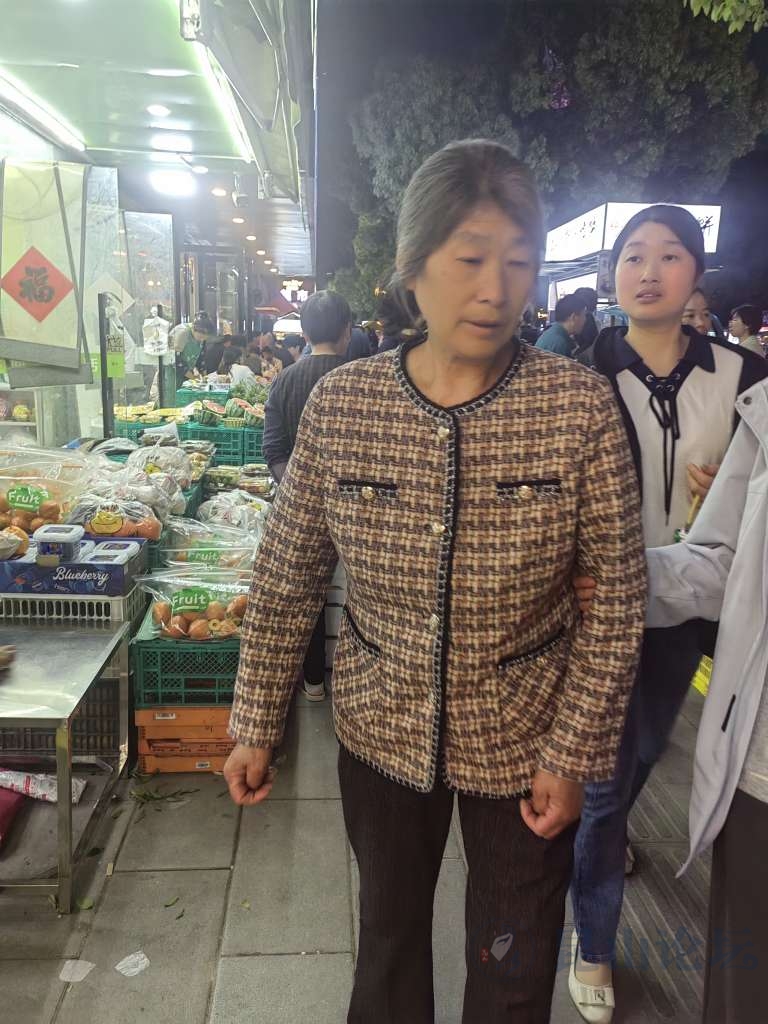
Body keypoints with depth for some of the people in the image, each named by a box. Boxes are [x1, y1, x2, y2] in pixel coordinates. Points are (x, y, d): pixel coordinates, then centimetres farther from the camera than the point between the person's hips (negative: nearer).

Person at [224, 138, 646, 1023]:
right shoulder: (339, 402, -11)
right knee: (388, 934, 26)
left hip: (524, 742, -1)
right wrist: (256, 726, 1)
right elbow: (286, 580, -3)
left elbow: (618, 595, -9)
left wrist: (573, 753, -9)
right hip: (380, 730, 2)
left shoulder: (582, 405, -15)